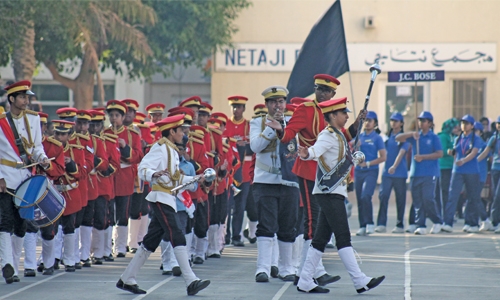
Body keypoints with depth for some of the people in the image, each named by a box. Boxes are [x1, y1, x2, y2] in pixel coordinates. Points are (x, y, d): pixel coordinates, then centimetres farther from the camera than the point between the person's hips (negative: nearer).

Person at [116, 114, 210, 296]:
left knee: (150, 242, 10)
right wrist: (154, 174, -39)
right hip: (161, 198, -10)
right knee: (177, 237, -15)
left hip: (168, 199, 10)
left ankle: (127, 280, 15)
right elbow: (143, 168, -20)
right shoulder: (160, 148, -9)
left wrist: (196, 179, 17)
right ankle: (191, 282, -20)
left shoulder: (172, 151, 20)